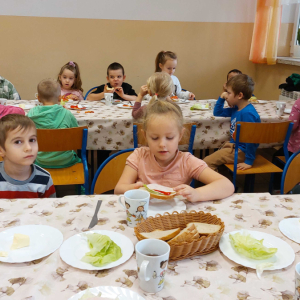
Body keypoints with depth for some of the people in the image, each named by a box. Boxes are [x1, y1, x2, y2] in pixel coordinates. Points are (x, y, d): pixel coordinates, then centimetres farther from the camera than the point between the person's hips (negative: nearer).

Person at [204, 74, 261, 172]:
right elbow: (217, 113, 22)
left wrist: (249, 161, -23)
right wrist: (221, 98, 5)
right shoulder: (235, 109, 6)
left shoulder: (248, 113, -25)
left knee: (207, 162, -13)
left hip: (240, 151, -10)